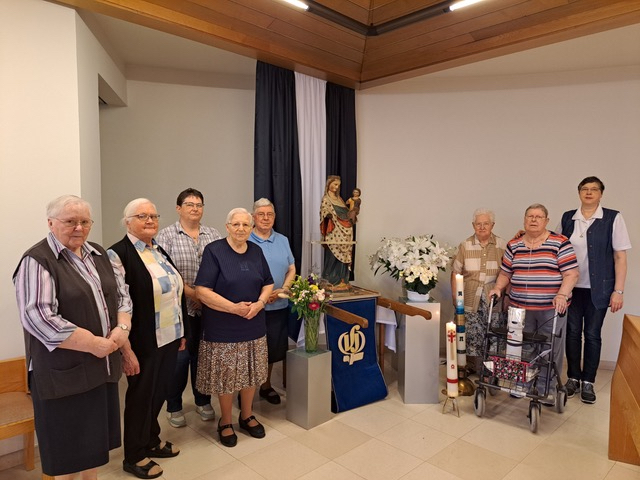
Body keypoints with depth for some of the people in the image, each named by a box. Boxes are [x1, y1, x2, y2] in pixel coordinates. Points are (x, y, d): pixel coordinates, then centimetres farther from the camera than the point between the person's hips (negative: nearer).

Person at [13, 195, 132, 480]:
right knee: (68, 441, 10)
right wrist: (94, 344, -20)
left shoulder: (98, 254, 9)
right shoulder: (38, 261, -13)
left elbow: (121, 294, 11)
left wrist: (122, 328, -8)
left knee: (95, 435, 18)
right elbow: (37, 318, -22)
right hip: (63, 371, -6)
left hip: (102, 365, 6)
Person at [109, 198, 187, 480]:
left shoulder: (160, 251, 10)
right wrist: (127, 350, -19)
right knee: (141, 395, 10)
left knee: (159, 391, 19)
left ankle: (151, 440, 42)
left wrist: (181, 332, 15)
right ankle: (134, 456, 31)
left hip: (168, 338, 7)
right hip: (144, 343, -7)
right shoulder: (119, 254, -14)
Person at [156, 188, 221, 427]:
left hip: (209, 308, 3)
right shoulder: (167, 235, -2)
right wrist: (191, 293, -15)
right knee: (180, 356, 4)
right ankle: (174, 407, 24)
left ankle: (203, 401, 31)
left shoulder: (213, 235, 9)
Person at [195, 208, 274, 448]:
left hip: (254, 325, 5)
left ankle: (247, 416, 36)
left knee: (250, 373, 15)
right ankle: (225, 421, 29)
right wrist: (234, 307, -21)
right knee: (226, 376, 7)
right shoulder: (214, 251, -10)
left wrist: (260, 303, -10)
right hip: (223, 329, -4)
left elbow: (268, 284, 10)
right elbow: (202, 291, -16)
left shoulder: (256, 251, 5)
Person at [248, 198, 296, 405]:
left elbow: (291, 270, 11)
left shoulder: (282, 240, 10)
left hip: (278, 306, 5)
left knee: (273, 348, 14)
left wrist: (283, 290, -6)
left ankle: (266, 386, 32)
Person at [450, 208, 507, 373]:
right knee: (472, 336, 3)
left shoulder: (501, 245, 3)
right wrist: (455, 297, 0)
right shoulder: (465, 246, 2)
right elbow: (455, 273, 4)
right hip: (470, 301, 0)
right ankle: (473, 369, 18)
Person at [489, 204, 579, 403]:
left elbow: (571, 274, -8)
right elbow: (505, 273, 12)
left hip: (552, 308, -3)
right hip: (520, 307, 3)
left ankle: (546, 389, 20)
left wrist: (562, 294, -21)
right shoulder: (514, 245, 7)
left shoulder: (560, 243, -4)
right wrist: (497, 289, -4)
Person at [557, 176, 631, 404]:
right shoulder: (567, 218, 4)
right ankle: (573, 378, 22)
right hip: (571, 286, 2)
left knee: (592, 334, 6)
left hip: (598, 288, -2)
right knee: (572, 332, 8)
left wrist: (618, 290, -8)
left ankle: (588, 382, 18)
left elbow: (620, 256, -4)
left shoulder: (613, 218, -3)